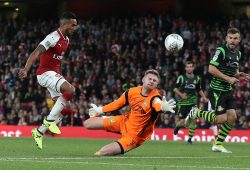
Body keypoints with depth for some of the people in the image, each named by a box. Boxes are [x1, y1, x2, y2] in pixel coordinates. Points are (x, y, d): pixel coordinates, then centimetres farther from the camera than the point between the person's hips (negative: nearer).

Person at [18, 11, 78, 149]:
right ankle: (50, 120, -21)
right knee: (70, 90, -30)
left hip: (54, 74, 9)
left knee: (64, 108, 5)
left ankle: (39, 132, 16)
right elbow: (36, 53, -27)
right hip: (46, 73, -9)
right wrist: (26, 69, -39)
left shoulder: (66, 40, 12)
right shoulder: (54, 37, -17)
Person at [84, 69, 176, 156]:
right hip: (124, 121, 6)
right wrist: (99, 110, 20)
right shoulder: (132, 91, -11)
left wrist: (163, 107, -78)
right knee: (88, 124, 7)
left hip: (135, 135, -6)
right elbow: (118, 103, 9)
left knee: (101, 153, -15)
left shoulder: (155, 98, -27)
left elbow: (158, 105, -53)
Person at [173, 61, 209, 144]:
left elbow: (199, 90, 19)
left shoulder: (197, 78, 6)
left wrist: (204, 97, 7)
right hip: (183, 102, -2)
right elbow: (175, 88, -2)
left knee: (193, 120, -11)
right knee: (183, 122, -4)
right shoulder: (181, 77, -4)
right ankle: (177, 126, 34)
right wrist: (181, 94, -18)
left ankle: (190, 138, 1)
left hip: (193, 102, 3)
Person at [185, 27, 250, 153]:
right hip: (217, 90, -8)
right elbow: (211, 69, -21)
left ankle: (218, 145, 10)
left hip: (228, 91, 8)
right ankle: (196, 113, 10)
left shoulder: (237, 53, 11)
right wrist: (228, 78, -22)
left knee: (232, 117, -1)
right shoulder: (221, 51, -15)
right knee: (222, 118, -12)